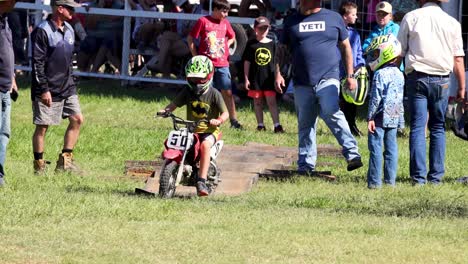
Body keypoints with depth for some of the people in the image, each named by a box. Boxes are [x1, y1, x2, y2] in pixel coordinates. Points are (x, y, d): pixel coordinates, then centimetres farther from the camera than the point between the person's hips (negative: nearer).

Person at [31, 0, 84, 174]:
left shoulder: (69, 30, 11)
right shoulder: (43, 31, -15)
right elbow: (37, 63, -16)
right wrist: (44, 89, -19)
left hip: (67, 87, 8)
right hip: (47, 90, -8)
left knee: (77, 119, 3)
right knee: (42, 126, -2)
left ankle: (65, 161, 10)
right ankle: (39, 165, 7)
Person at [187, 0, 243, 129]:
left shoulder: (225, 23, 9)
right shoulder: (203, 21, -4)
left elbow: (232, 37, 27)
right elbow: (190, 39, -1)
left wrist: (225, 46, 9)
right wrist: (196, 57, -4)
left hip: (222, 64, 3)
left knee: (228, 92, 0)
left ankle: (234, 121, 3)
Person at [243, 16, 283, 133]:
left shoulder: (272, 44, 5)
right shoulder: (251, 44, 2)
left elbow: (276, 63, 9)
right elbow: (247, 62, 3)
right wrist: (246, 78, -2)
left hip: (269, 78, 0)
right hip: (255, 78, 0)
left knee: (271, 101, -5)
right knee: (257, 102, 8)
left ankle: (277, 125, -8)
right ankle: (260, 125, 17)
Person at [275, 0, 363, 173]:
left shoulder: (333, 18, 9)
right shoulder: (292, 21, 13)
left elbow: (345, 47, 14)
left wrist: (350, 75, 10)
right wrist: (278, 73, 4)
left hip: (327, 79, -3)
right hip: (302, 84, 3)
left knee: (331, 113, -25)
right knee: (305, 125, 7)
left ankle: (352, 154, -29)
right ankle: (305, 164, 17)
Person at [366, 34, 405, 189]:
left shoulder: (380, 74, -13)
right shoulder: (399, 75, 10)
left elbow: (375, 98, -15)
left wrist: (370, 117, -10)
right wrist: (401, 120, 20)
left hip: (381, 117, -7)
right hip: (395, 118, 7)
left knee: (376, 148, -3)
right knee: (391, 148, 9)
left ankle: (374, 181, -4)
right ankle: (390, 180, 10)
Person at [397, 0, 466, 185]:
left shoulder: (410, 17, 3)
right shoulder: (452, 23, 6)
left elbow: (399, 53, 2)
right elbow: (458, 60, 4)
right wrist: (461, 88, 10)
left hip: (417, 77, -1)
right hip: (441, 80, 1)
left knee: (417, 128, -1)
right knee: (438, 128, 10)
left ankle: (418, 177, -9)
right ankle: (436, 176, 6)